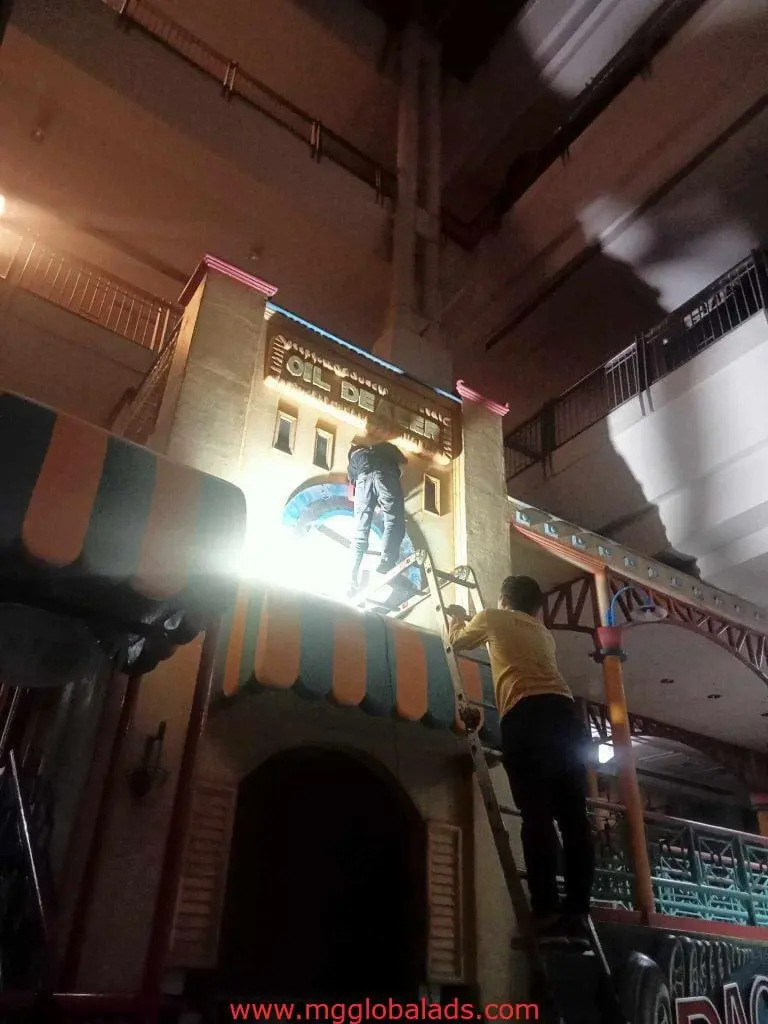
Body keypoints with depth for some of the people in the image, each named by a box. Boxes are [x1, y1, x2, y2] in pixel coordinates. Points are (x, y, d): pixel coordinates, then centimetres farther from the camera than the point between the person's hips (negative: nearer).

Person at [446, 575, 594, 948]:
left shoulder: (494, 618, 21)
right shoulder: (543, 632, 35)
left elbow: (458, 641, 35)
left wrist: (458, 617, 57)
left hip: (527, 714, -5)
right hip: (564, 713, 6)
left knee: (536, 813, -13)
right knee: (573, 816, 0)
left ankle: (547, 914, -19)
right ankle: (576, 915, -4)